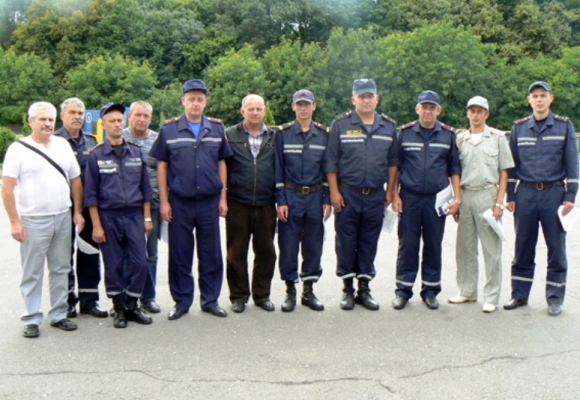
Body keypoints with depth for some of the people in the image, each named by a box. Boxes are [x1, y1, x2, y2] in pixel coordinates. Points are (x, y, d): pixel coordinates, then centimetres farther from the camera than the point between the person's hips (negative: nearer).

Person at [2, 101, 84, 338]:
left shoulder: (63, 145, 9)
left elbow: (75, 180, 12)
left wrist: (78, 212, 6)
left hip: (63, 218, 4)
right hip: (33, 221, -4)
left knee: (61, 269, 11)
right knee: (32, 273, 4)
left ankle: (59, 315, 22)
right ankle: (32, 320, 14)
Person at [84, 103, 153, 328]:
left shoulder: (136, 152, 7)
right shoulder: (96, 156, 0)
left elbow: (145, 187, 10)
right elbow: (91, 193, -1)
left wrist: (147, 217, 5)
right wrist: (96, 225, -6)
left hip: (134, 216, 2)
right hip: (109, 217, -2)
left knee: (139, 263, 1)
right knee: (113, 265, 5)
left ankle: (132, 306, 17)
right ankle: (118, 308, 19)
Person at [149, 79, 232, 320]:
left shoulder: (217, 128, 6)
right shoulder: (169, 129, 1)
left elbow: (221, 163, 10)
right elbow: (161, 166, 2)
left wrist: (223, 197, 4)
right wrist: (164, 201, -3)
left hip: (210, 201, 2)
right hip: (179, 201, -1)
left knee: (211, 253, 8)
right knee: (180, 255, 6)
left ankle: (210, 300, 21)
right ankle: (181, 301, 19)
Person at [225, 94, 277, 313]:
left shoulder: (274, 137, 9)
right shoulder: (230, 135, 4)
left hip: (266, 205, 2)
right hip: (237, 204, -1)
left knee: (266, 252, 8)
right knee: (236, 253, 6)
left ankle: (262, 295, 22)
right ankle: (238, 296, 19)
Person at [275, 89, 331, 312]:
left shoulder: (324, 134, 5)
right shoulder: (283, 134, 1)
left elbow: (328, 168, 7)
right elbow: (278, 169, -1)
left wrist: (327, 200, 1)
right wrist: (281, 201, -7)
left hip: (315, 197, 2)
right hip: (291, 196, -2)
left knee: (314, 245, 7)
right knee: (288, 245, 1)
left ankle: (309, 291, 20)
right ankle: (290, 291, 15)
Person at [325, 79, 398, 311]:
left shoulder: (388, 127, 7)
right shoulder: (340, 124, -1)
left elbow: (393, 161, 12)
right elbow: (330, 161, -2)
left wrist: (390, 191, 6)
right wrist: (334, 191, -7)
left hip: (375, 195, 2)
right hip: (347, 194, -2)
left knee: (369, 244, 9)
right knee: (346, 242, 4)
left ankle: (364, 289, 21)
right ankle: (347, 289, 17)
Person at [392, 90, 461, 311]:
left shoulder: (448, 134, 5)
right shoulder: (404, 132, 3)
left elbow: (454, 168, 8)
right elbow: (395, 165, 6)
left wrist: (457, 198, 2)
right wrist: (395, 195, 0)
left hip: (437, 199, 1)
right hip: (409, 197, -1)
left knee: (433, 245, 7)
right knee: (407, 245, 3)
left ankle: (430, 290, 19)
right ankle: (403, 290, 13)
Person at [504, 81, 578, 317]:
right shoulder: (519, 128, 7)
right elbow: (512, 164, 9)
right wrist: (510, 196, 5)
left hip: (554, 193, -1)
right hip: (526, 193, 2)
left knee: (556, 248, 3)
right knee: (523, 247, 8)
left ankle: (555, 299, 14)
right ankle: (519, 294, 19)